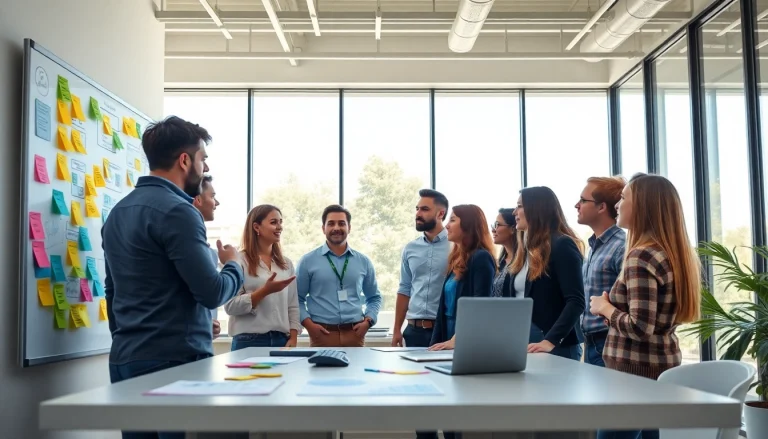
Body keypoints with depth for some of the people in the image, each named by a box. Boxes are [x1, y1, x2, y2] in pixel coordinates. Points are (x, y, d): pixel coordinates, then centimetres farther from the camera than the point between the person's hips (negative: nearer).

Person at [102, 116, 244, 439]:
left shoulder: (118, 212, 13)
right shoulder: (177, 211, -14)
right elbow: (212, 293, -18)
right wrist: (234, 266, 2)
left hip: (126, 359, 9)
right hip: (175, 359, -8)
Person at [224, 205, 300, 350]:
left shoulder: (286, 264, 12)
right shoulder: (240, 260, -4)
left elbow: (293, 306, 10)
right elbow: (230, 306, -11)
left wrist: (293, 339, 0)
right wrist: (265, 291, -18)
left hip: (281, 340, 4)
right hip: (249, 340, -4)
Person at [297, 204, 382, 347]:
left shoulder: (363, 262, 10)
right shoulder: (308, 261, 3)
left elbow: (374, 297, 19)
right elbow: (297, 298, 5)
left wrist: (368, 320, 3)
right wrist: (309, 324, -8)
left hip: (355, 334, 2)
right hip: (322, 334, -2)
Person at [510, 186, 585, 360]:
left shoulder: (562, 245, -9)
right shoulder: (527, 249, 16)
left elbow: (576, 302, -18)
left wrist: (550, 341, -28)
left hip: (557, 346, -7)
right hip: (522, 341, 8)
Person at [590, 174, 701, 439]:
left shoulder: (641, 256, -18)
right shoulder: (674, 253, 8)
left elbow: (640, 328, -24)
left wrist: (605, 308, -8)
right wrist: (613, 308, 11)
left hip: (636, 371, -9)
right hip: (666, 367, 9)